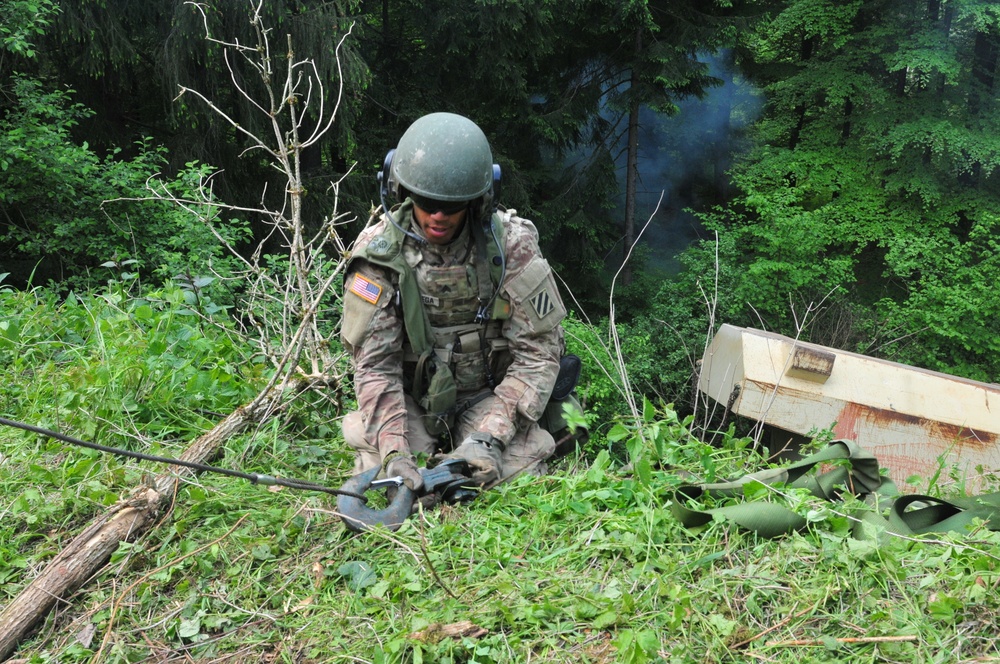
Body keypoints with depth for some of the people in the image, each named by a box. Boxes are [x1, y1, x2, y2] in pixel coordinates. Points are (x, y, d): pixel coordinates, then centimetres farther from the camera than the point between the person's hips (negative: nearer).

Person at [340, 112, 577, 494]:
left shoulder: (511, 245, -16)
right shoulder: (378, 251, -15)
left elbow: (538, 351, -14)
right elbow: (374, 363, -15)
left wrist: (490, 438, -25)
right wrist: (394, 453, -29)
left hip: (488, 395, 0)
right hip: (410, 399, 0)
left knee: (518, 470, -19)